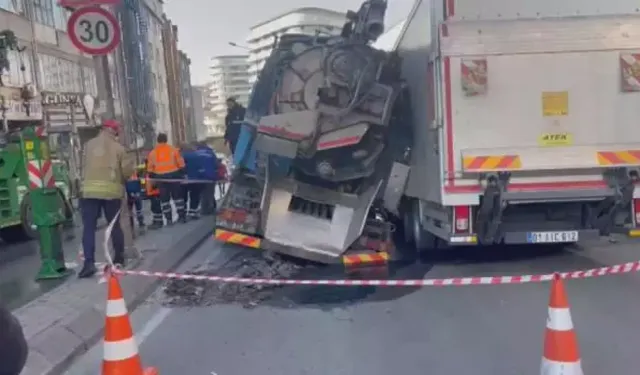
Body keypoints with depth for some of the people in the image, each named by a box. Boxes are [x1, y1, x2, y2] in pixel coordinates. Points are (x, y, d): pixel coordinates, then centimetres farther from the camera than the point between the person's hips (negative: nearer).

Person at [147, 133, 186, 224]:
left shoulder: (152, 153, 6)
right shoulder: (173, 149, 0)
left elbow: (150, 169, 9)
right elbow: (181, 164, 1)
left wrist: (152, 178, 18)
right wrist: (182, 174, 9)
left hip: (160, 177, 1)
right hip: (173, 174, -1)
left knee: (164, 198, 8)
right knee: (177, 196, 8)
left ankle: (169, 219, 6)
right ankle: (182, 216, 8)